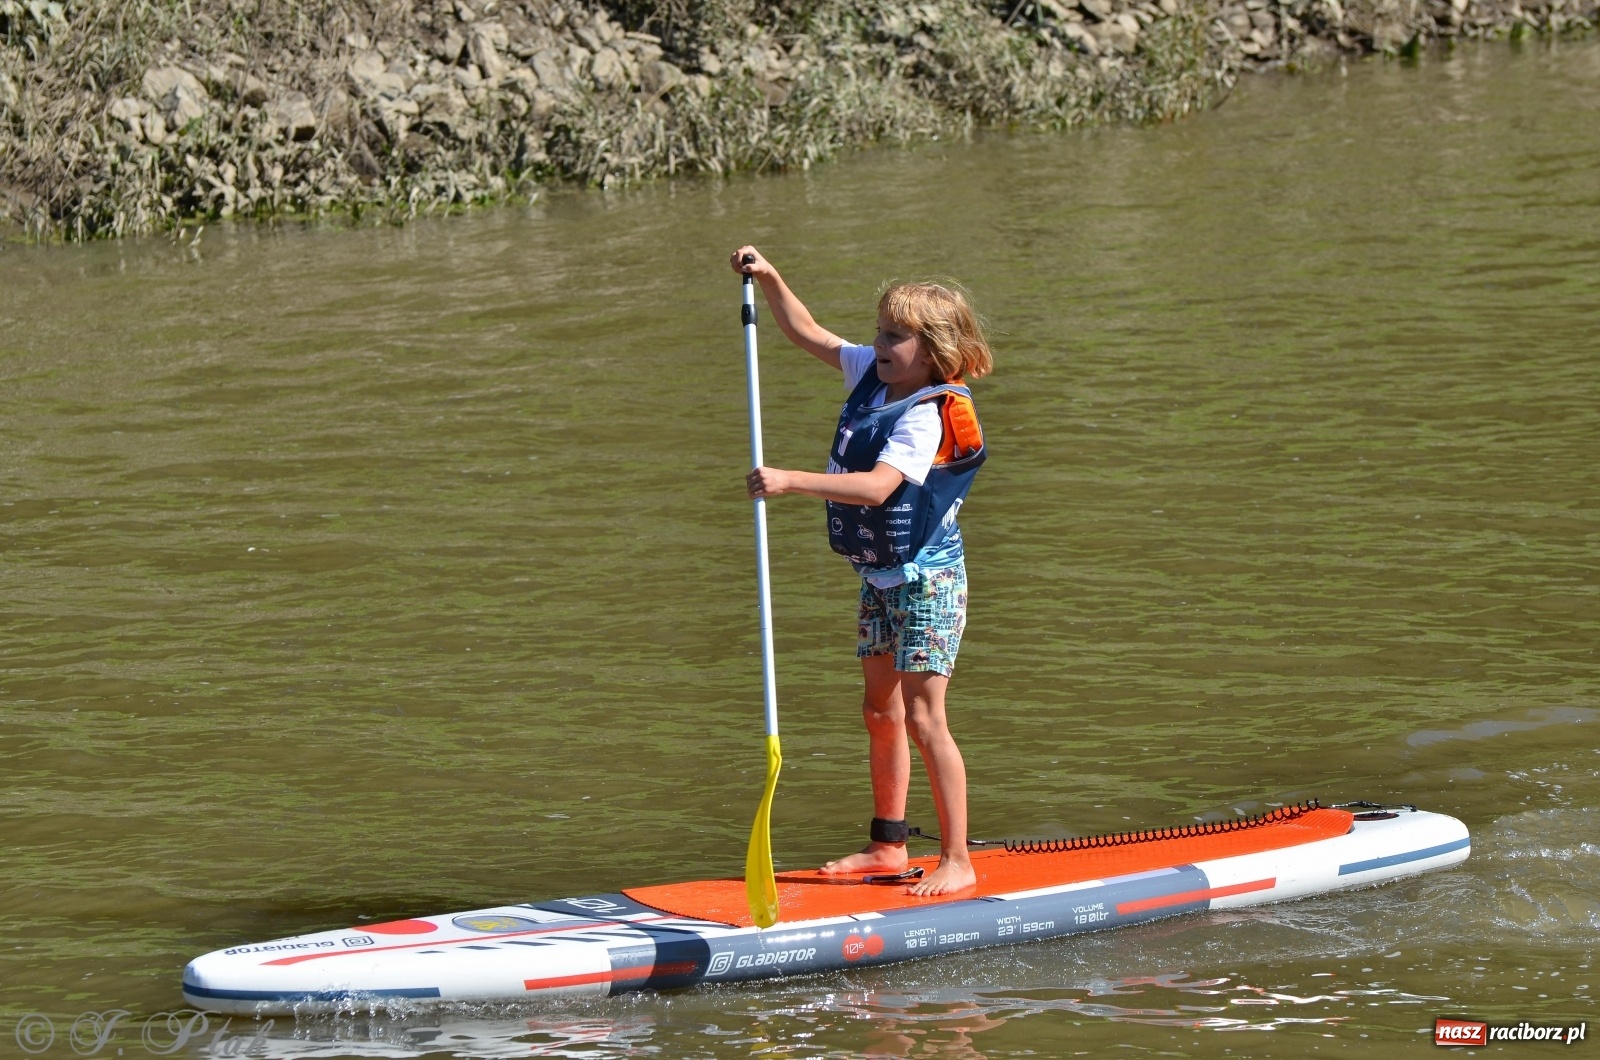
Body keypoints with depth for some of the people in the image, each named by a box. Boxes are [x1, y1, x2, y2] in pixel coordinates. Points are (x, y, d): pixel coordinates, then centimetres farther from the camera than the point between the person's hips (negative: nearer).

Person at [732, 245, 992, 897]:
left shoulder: (929, 416, -22)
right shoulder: (873, 375, 4)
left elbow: (878, 486, -35)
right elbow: (807, 334, 15)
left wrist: (792, 482, -41)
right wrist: (769, 279, 1)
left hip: (927, 580, -9)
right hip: (880, 578, 9)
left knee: (923, 720, -10)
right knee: (881, 714, 14)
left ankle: (957, 860, -5)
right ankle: (888, 846, 24)